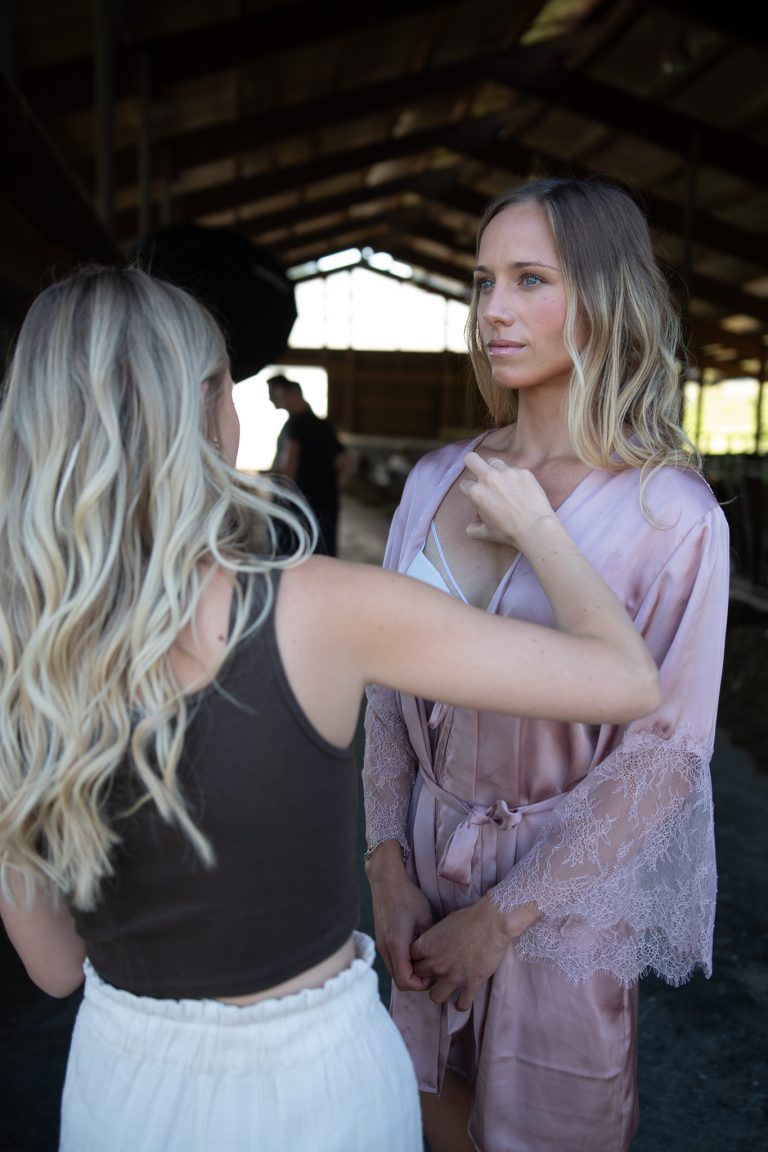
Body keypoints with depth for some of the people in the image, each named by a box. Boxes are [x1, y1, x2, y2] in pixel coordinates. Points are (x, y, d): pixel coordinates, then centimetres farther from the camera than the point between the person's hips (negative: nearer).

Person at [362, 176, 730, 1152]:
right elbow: (388, 687, 2)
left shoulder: (671, 513, -14)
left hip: (565, 892, -3)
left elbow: (664, 753, -14)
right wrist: (388, 869, -5)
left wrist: (503, 914, -13)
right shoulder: (438, 479, -1)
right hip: (428, 869, 4)